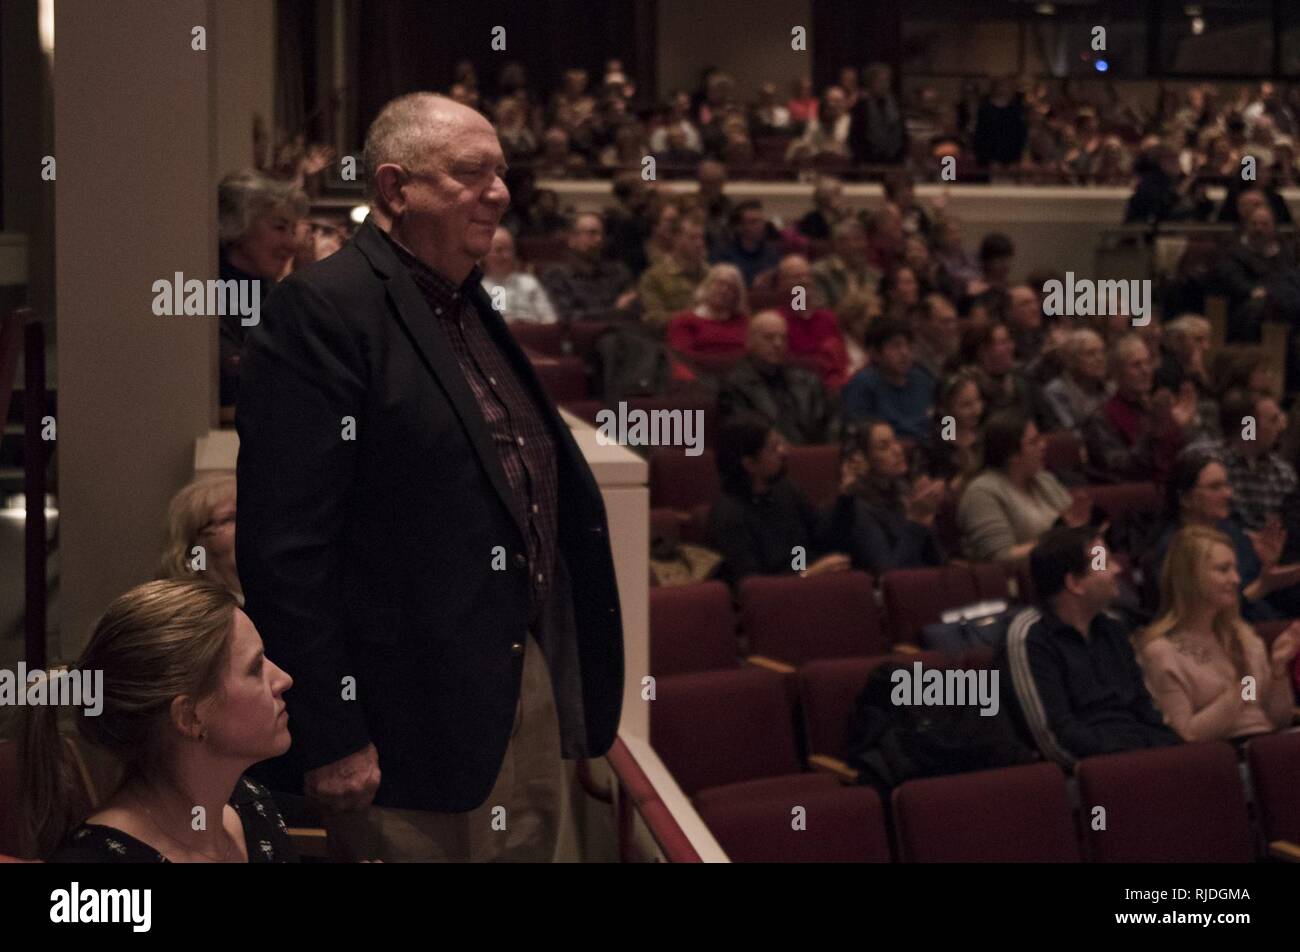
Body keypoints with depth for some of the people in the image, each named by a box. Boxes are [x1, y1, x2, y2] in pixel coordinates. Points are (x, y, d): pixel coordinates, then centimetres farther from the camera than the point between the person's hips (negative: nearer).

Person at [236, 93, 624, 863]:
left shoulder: (471, 304, 14)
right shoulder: (324, 310, -14)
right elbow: (286, 546, -19)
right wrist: (329, 737, -20)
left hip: (532, 685, 9)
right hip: (417, 726, -8)